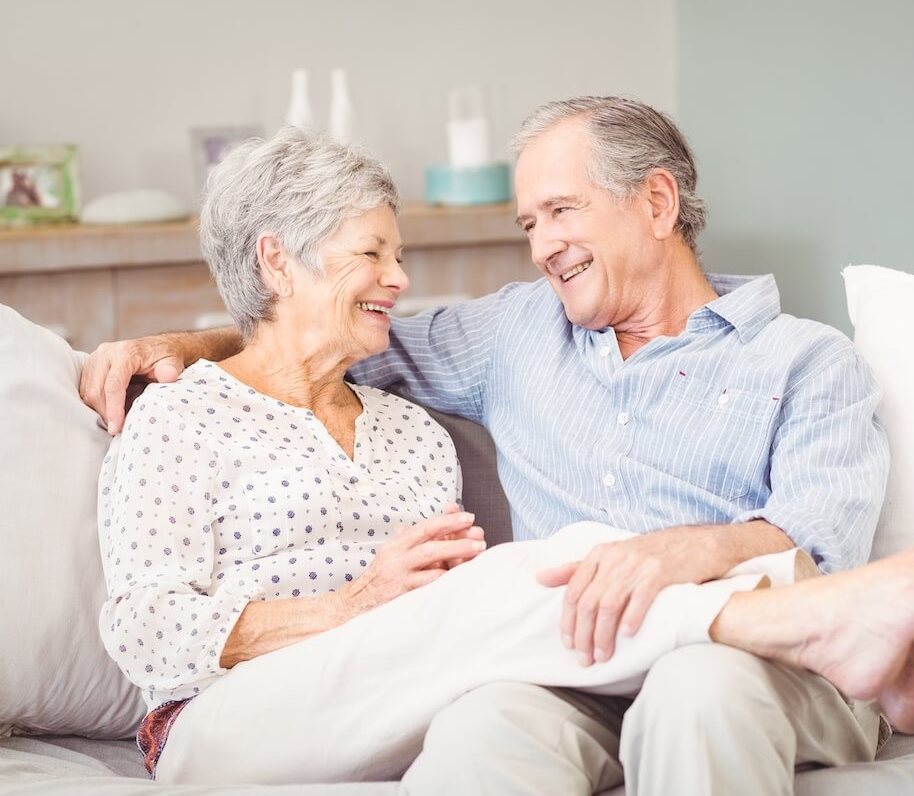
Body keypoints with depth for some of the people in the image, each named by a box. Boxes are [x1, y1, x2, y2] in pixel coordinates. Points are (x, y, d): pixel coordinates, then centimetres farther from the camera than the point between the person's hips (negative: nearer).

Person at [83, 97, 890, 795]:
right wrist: (186, 344, 18)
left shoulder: (808, 362, 12)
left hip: (760, 660, -1)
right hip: (568, 663, 1)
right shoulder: (521, 328, 27)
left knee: (701, 684, -38)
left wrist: (696, 548, -27)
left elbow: (823, 540, -5)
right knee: (484, 722, -36)